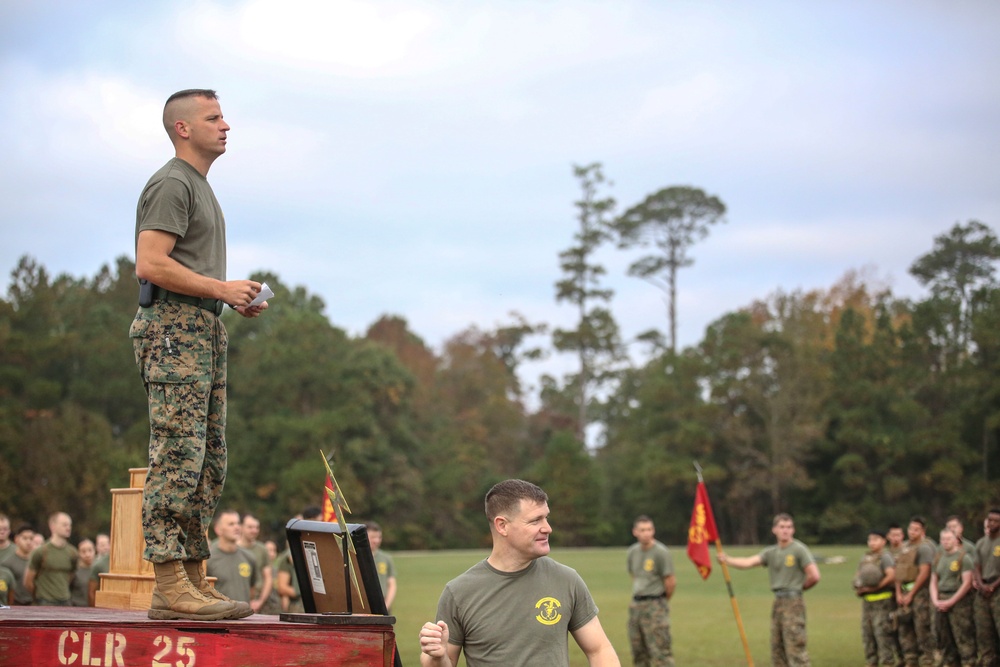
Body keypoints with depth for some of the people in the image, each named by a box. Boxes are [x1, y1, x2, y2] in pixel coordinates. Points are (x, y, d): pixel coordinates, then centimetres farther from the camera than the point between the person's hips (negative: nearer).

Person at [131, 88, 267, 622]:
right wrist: (222, 288, -15)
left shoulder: (199, 187, 24)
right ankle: (170, 587, -16)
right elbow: (151, 264, -19)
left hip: (203, 329, 11)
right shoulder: (171, 184, -8)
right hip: (174, 328, -11)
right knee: (178, 458, -14)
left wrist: (235, 297, 13)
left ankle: (192, 580, 11)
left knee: (209, 464, 9)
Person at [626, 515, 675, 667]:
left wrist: (663, 602, 4)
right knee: (638, 650, 13)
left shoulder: (661, 552, -12)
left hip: (655, 605, -7)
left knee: (660, 651, -12)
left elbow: (671, 581, -9)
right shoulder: (632, 552, 8)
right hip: (636, 603, 7)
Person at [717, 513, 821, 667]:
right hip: (778, 602, 7)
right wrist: (727, 560, -15)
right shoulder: (771, 552, 11)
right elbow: (748, 562, -1)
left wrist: (799, 587, 2)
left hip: (793, 602, -7)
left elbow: (814, 576, -12)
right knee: (777, 648, 12)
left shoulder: (799, 550, -7)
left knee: (795, 648, -11)